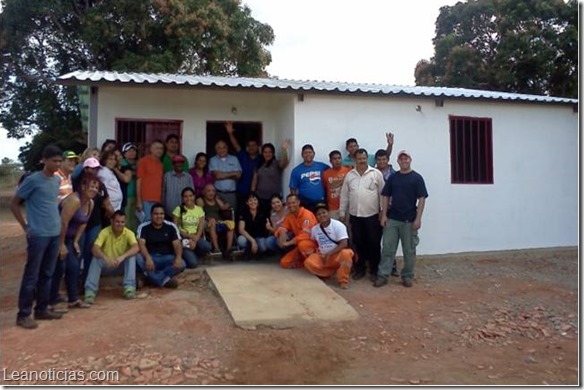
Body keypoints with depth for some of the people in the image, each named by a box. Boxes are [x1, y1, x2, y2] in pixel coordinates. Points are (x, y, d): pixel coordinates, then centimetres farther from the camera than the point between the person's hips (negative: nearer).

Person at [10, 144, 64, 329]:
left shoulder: (57, 180, 10)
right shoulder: (32, 180, -10)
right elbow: (14, 204, -4)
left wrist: (55, 221, 14)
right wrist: (26, 227, -5)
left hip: (54, 234, 7)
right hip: (38, 235, -6)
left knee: (47, 274, 13)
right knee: (31, 275, 0)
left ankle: (42, 309, 24)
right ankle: (23, 315, 9)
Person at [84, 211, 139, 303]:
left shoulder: (129, 233, -15)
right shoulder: (105, 232, -16)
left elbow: (136, 248, -32)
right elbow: (95, 249, -29)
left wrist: (122, 257, -49)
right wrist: (106, 258, -48)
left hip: (121, 264, 1)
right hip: (106, 264, 0)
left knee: (132, 256, -29)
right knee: (96, 259, -31)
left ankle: (129, 287, -29)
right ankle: (90, 291, -34)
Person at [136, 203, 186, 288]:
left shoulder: (171, 227, -1)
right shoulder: (143, 227, -4)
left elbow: (177, 244, -9)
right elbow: (141, 244, -19)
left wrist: (178, 257, -31)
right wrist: (148, 258, -39)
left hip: (167, 258, 1)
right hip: (150, 257, 0)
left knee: (181, 264, -29)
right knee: (138, 258, -34)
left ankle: (151, 278, -26)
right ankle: (166, 280, -31)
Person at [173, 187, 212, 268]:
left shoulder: (199, 209, 5)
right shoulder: (178, 209, -2)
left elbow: (201, 228, -1)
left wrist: (195, 240, -18)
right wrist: (189, 235, -14)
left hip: (196, 237, 3)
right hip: (184, 238, -3)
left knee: (207, 247, -32)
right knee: (192, 263, -23)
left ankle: (192, 255, 0)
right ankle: (185, 256, 13)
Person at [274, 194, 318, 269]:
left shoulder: (307, 214, -19)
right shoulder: (289, 216, 4)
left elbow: (306, 235, -28)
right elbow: (282, 228, 6)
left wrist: (289, 243, -29)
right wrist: (281, 233, -21)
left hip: (314, 242, -6)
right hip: (299, 243, 7)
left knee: (302, 244, -41)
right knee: (284, 263, -5)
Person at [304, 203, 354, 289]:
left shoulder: (338, 225, -13)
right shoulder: (314, 228, 1)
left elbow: (344, 244, -22)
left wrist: (329, 254, -26)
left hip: (337, 255, -3)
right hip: (322, 256, 4)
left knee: (346, 253, -38)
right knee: (309, 262, -25)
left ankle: (343, 280, -15)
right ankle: (333, 270, -3)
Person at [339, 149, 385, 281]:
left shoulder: (376, 173, -2)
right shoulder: (350, 175, 6)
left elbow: (382, 194, -2)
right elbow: (344, 195, 9)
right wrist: (342, 213, 7)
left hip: (372, 215, -2)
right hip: (355, 215, 3)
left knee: (374, 243, 3)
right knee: (358, 243, 9)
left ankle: (374, 270, 16)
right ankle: (360, 269, 22)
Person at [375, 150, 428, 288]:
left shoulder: (416, 177, -3)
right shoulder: (393, 177, 6)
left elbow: (422, 199, -6)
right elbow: (386, 196, 8)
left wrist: (418, 218, -12)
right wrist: (384, 215, 0)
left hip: (409, 220, -2)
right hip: (392, 219, 2)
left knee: (409, 250, 8)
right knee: (387, 248, 3)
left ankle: (407, 276, 20)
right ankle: (383, 275, 8)